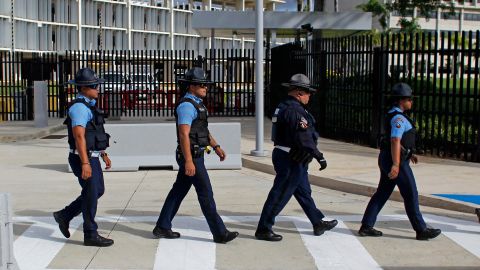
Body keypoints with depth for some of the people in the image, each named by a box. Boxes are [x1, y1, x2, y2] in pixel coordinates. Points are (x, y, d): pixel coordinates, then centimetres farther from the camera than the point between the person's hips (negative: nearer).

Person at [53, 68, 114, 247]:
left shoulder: (88, 105, 14)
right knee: (91, 195, -2)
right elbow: (79, 136, -25)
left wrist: (104, 155, 22)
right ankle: (91, 235, 10)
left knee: (98, 191, 16)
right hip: (83, 159, -10)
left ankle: (64, 216, 25)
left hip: (92, 157, 10)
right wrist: (85, 163, -28)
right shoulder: (79, 107, -18)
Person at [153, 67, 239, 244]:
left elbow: (203, 130, 25)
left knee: (178, 191, 14)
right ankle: (220, 233, 0)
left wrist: (216, 147, 21)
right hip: (191, 157, -10)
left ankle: (162, 228, 21)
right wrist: (188, 161, -28)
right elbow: (184, 134, -25)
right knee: (206, 194, -5)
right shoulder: (186, 105, -18)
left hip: (195, 155, 10)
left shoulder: (196, 104, 15)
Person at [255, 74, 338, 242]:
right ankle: (263, 229, 3)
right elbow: (304, 139, -25)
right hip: (292, 160, -11)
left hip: (292, 160, 11)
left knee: (304, 193, 18)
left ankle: (319, 224, 29)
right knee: (279, 195, -4)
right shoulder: (295, 111, -21)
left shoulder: (284, 107, 13)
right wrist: (319, 157, -21)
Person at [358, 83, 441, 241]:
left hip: (386, 159, 10)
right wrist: (396, 165, -32)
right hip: (397, 160, -10)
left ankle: (366, 227, 10)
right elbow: (395, 141, -27)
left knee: (382, 193, 10)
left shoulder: (393, 115, 15)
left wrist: (409, 154, 31)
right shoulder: (399, 118, -17)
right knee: (411, 195, 0)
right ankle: (421, 230, 8)